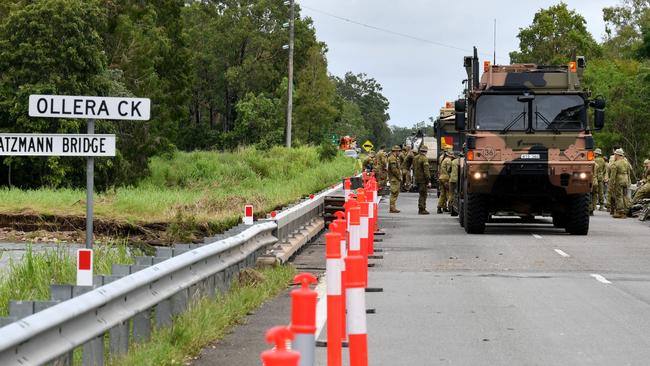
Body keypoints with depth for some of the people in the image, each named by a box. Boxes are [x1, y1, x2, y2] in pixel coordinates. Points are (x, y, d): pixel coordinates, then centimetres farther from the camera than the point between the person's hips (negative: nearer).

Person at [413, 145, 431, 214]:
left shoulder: (415, 158, 12)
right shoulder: (424, 159, -15)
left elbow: (413, 169, 18)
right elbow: (426, 170, -19)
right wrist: (429, 181, -18)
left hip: (417, 179, 8)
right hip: (423, 179, -8)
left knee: (422, 194, 17)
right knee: (423, 194, -3)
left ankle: (423, 208, 21)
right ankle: (421, 209, -3)